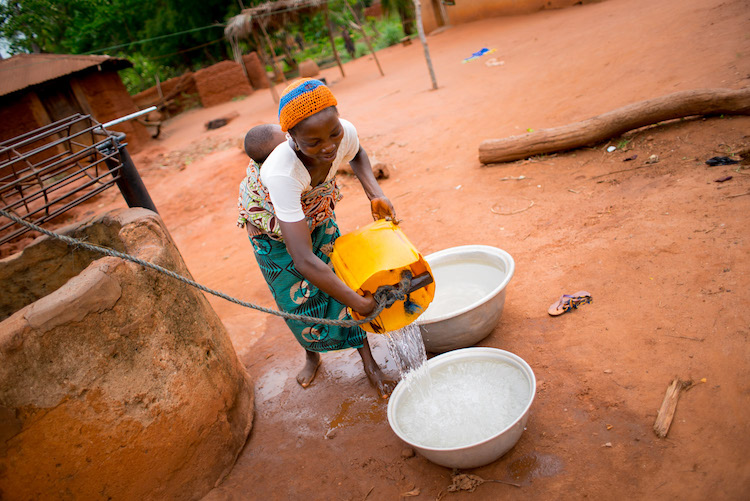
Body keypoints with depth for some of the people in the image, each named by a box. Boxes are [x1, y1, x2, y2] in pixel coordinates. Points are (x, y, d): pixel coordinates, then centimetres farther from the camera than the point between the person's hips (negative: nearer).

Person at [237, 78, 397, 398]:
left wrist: (375, 192, -20)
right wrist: (358, 303, -42)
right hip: (273, 224, -3)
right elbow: (304, 261, -47)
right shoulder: (282, 173, -47)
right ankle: (312, 354, 37)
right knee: (299, 298, 6)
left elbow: (357, 156, -2)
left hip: (316, 210, 3)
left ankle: (369, 363, 15)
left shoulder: (345, 134, -32)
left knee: (340, 277, -1)